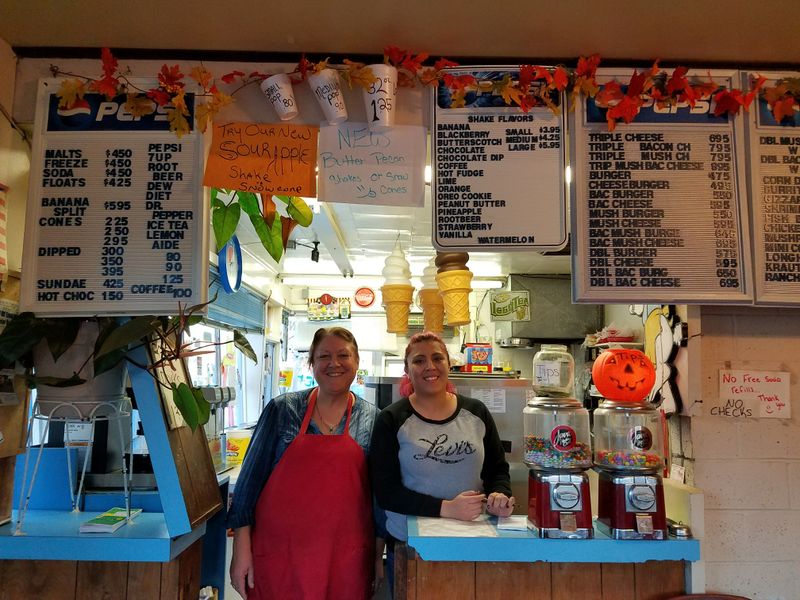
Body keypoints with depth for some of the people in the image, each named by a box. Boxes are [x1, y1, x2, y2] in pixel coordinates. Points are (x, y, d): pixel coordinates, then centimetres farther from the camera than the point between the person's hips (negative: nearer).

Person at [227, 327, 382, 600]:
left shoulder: (373, 420, 0)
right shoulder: (282, 409, -2)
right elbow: (251, 477, -1)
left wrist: (378, 557, 6)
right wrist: (241, 547, -4)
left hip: (346, 561, 1)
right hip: (277, 554, 0)